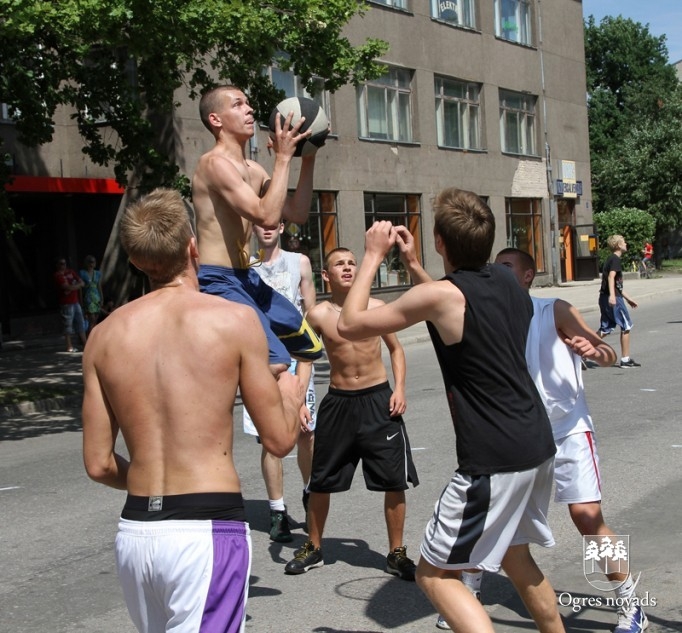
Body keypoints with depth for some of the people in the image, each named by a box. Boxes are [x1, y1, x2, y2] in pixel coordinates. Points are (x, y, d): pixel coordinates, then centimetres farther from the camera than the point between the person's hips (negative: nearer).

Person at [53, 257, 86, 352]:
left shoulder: (71, 271, 11)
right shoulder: (57, 276, -10)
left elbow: (82, 283, 8)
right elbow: (68, 288, -20)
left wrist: (73, 286, -10)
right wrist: (78, 285, -6)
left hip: (75, 302, 7)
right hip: (66, 304, -7)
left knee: (80, 323, 9)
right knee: (68, 325, -3)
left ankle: (84, 344, 14)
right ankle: (69, 347, 2)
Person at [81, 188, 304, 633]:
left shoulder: (105, 335, 4)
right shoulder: (234, 319, -7)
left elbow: (99, 464, 6)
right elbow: (279, 440, -3)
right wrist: (291, 394, 19)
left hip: (134, 530, 5)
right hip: (208, 530, -5)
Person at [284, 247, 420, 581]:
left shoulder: (376, 307, -2)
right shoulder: (318, 315, -5)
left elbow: (395, 348, 10)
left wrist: (399, 388, -1)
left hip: (378, 399, 0)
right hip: (338, 402, 0)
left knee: (394, 480, 1)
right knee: (321, 481, 10)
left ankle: (397, 553, 18)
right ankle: (313, 548, 30)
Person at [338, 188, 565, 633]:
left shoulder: (442, 294, -15)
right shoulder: (505, 280, 8)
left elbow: (350, 325, -8)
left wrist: (373, 255, 2)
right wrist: (412, 266, 22)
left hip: (495, 460, -9)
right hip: (537, 446, 9)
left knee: (435, 574, 2)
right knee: (515, 556, 28)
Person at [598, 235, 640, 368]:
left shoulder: (610, 259, 22)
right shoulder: (615, 259, -8)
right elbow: (611, 277, -25)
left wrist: (627, 299, 32)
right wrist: (612, 295, -37)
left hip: (604, 298, 9)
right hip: (613, 298, -9)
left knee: (605, 330, 8)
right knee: (626, 327, 2)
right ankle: (625, 359, 7)